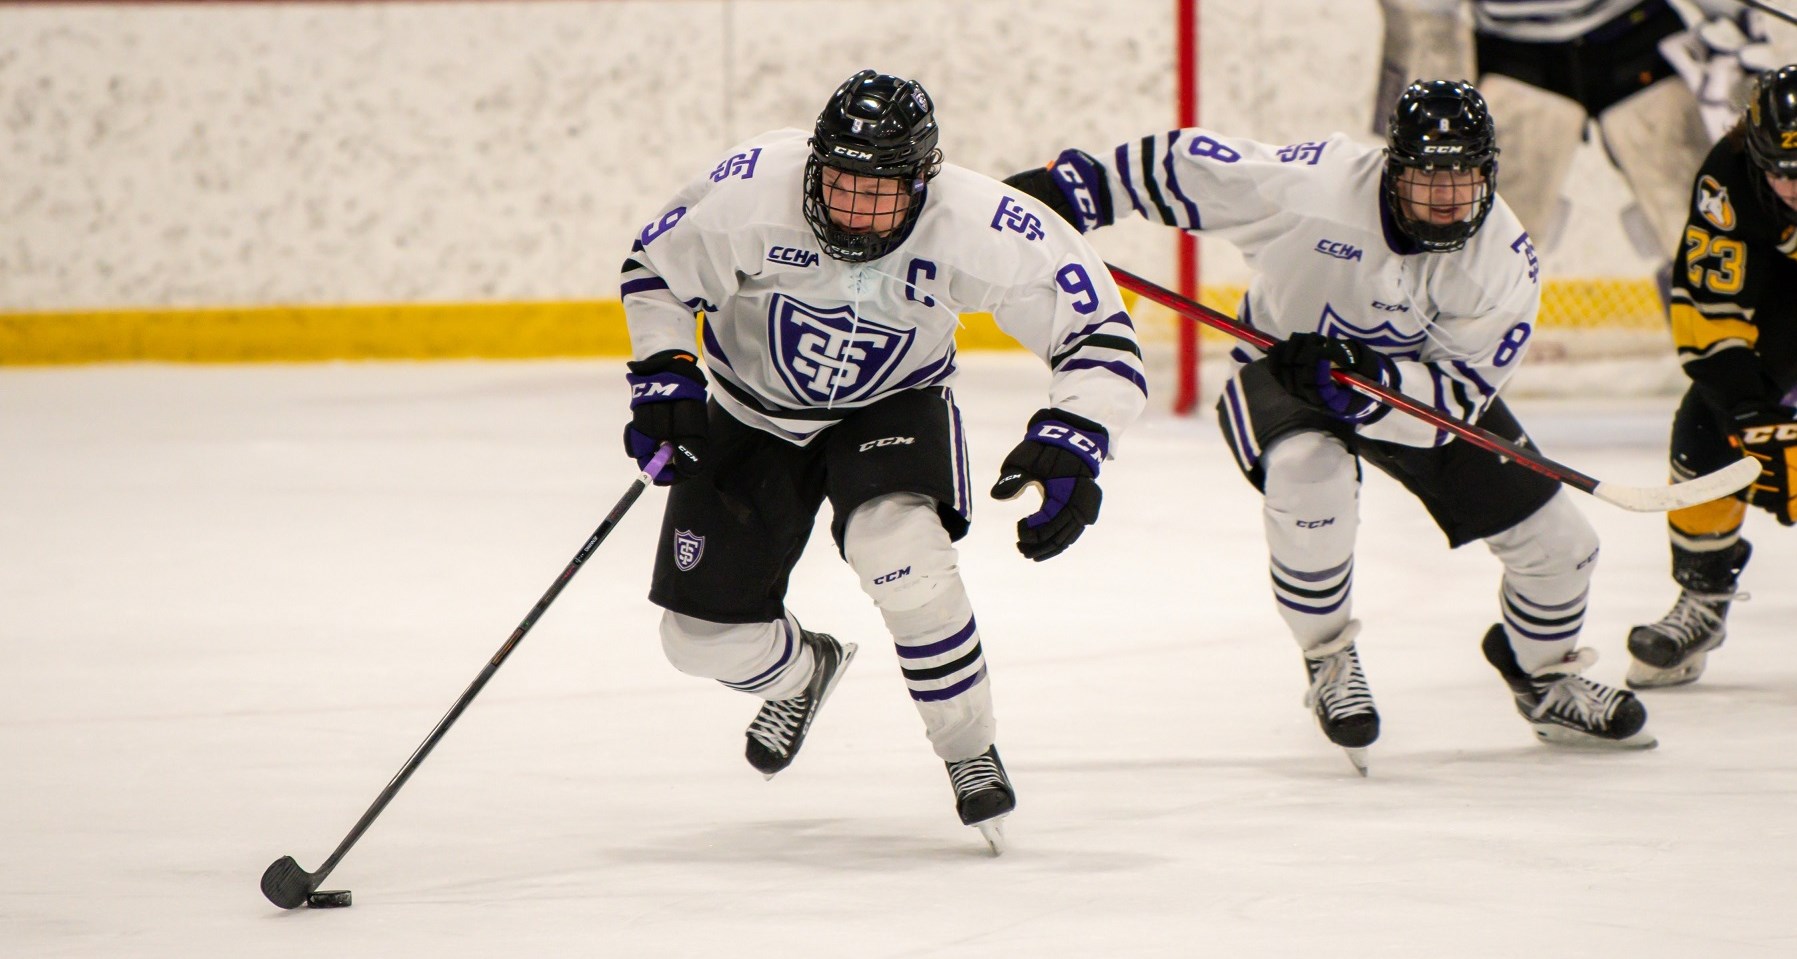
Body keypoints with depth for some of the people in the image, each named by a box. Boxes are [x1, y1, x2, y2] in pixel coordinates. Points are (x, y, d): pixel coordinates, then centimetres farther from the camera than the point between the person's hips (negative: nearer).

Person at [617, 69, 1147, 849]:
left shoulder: (975, 227, -30)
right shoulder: (751, 192, -29)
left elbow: (1099, 332, -24)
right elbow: (656, 269, -10)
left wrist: (1069, 447, -36)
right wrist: (664, 376, -20)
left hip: (893, 405, -2)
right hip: (753, 411, 2)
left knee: (897, 547, -33)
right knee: (703, 633, 1)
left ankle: (971, 752, -12)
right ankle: (801, 671, 40)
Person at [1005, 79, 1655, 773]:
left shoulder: (1505, 261, -23)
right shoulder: (1317, 184, -31)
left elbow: (1460, 394, -26)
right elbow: (1188, 167, -22)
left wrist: (1367, 380, -42)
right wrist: (1073, 189, -23)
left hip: (1416, 383, 3)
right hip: (1281, 363, -3)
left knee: (1556, 544, -1)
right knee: (1309, 480, -37)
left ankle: (1545, 679, 34)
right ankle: (1329, 663, -9)